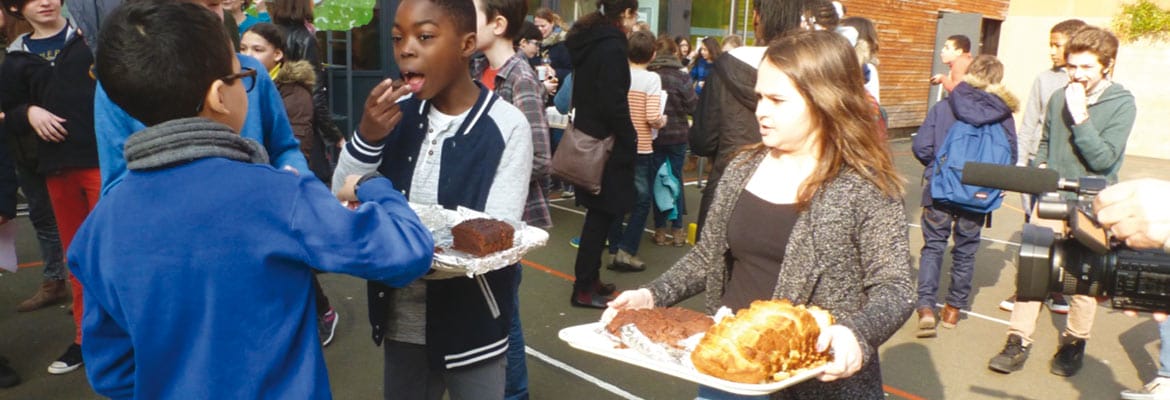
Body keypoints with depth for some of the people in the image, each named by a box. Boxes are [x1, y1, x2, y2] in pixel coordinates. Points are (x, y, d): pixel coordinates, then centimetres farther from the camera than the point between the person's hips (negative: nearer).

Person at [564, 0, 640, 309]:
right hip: (607, 143, -9)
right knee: (601, 214, -2)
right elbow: (614, 103, -21)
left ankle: (589, 278, 24)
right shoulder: (612, 46, -17)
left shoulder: (587, 39, 12)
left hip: (588, 138, 9)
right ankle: (584, 288, 5)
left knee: (598, 213, 16)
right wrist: (630, 141, -10)